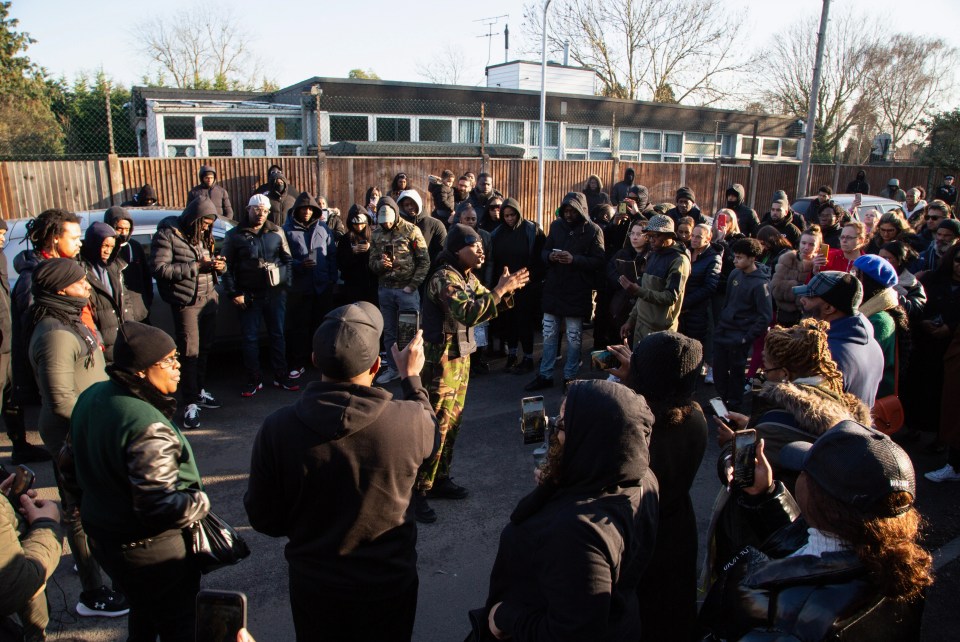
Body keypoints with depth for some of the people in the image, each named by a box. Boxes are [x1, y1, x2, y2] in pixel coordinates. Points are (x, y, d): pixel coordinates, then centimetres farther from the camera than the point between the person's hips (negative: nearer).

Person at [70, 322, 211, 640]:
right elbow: (159, 507, -31)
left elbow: (77, 463, 10)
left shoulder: (91, 396, -4)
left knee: (144, 610, 32)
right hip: (149, 548, -9)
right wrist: (201, 502, -13)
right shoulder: (148, 427, -33)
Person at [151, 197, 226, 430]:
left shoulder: (204, 236, 11)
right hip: (187, 303, -6)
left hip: (209, 299, 7)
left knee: (205, 348, 14)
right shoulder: (168, 235, -10)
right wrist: (196, 266, -21)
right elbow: (160, 269, -18)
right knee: (190, 352, -4)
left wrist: (219, 265, -4)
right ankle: (190, 403, 4)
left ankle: (199, 391, 30)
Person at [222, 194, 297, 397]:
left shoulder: (276, 232, 5)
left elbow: (287, 260, 10)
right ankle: (254, 380, 16)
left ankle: (281, 376, 21)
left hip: (275, 294, 2)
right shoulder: (234, 235, 1)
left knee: (278, 335, 10)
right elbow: (227, 266, 0)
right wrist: (234, 293, -6)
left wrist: (286, 283, 1)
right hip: (249, 296, -1)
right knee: (249, 338, 4)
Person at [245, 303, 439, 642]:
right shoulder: (409, 420, -25)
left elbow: (263, 517, -9)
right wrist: (412, 376, 14)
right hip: (389, 585, 0)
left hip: (312, 585, 1)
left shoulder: (277, 428, -23)